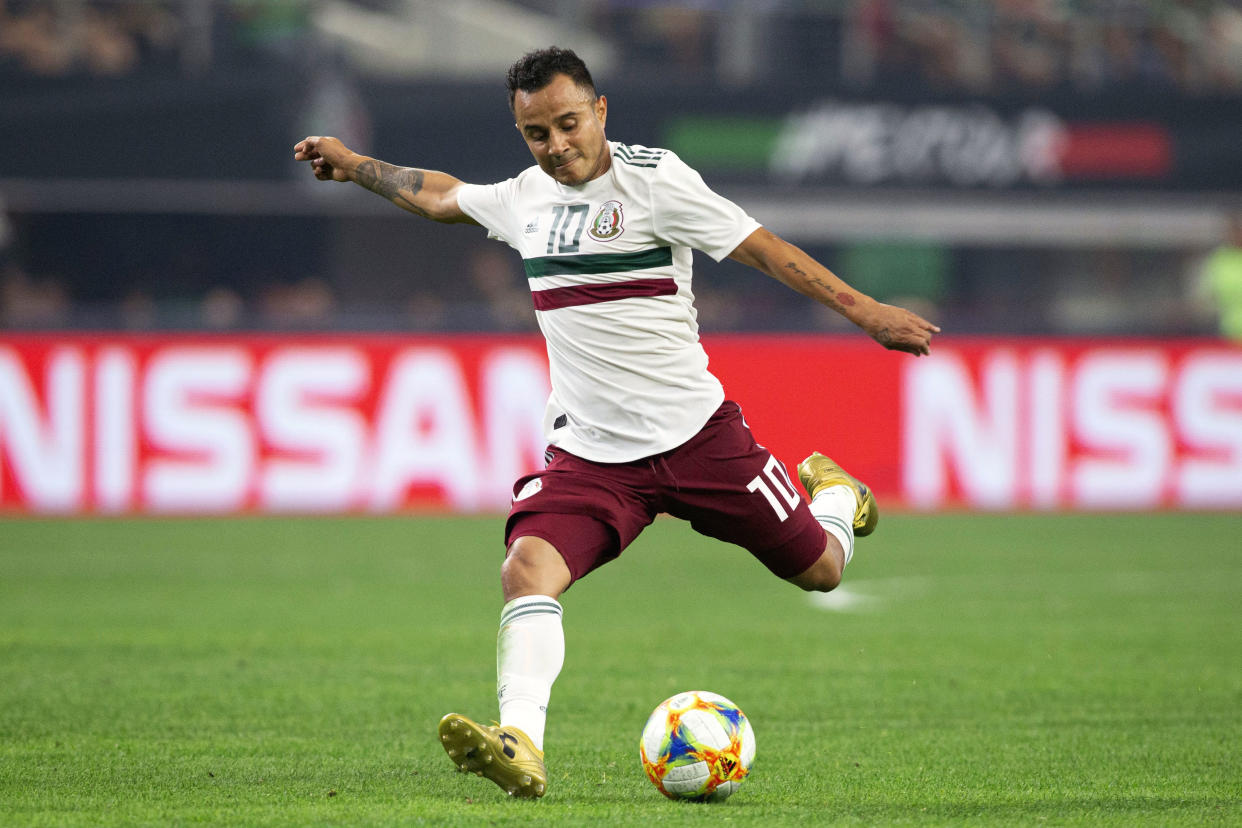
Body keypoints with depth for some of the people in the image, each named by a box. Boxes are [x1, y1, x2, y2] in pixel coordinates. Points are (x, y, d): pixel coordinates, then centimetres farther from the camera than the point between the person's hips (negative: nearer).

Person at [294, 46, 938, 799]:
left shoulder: (652, 178, -10)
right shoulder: (525, 199, 7)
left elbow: (763, 249, -10)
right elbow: (442, 196, 29)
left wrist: (867, 311, -15)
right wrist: (357, 166, 35)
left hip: (696, 432, -3)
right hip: (589, 450, 3)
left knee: (819, 569, 6)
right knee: (527, 569, -24)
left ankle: (834, 491, 41)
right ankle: (520, 745, -35)